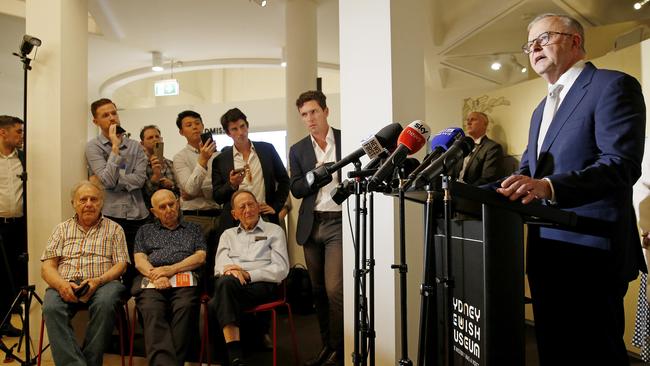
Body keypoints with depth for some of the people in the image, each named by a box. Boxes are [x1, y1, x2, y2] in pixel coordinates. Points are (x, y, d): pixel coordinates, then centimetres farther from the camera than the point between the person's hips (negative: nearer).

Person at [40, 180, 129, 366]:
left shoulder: (114, 229, 15)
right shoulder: (63, 229, 20)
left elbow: (121, 264, 5)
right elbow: (47, 266, 10)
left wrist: (98, 281, -15)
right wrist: (61, 284, -13)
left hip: (103, 283, -1)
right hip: (65, 285, 2)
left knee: (105, 303, -36)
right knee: (51, 307, -32)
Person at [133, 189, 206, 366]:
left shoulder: (193, 229, 27)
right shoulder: (145, 231, 30)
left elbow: (200, 257, 11)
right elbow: (139, 260, 14)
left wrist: (171, 269, -4)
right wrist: (155, 275, -8)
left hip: (184, 280, 0)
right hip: (151, 281, 1)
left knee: (185, 308, -35)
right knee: (152, 311, -33)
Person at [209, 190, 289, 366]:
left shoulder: (274, 231, 17)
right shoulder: (228, 234, 28)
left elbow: (281, 269, 4)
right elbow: (219, 265, 13)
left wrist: (248, 274, -10)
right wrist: (229, 270, -13)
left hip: (261, 284, -2)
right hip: (229, 282, 3)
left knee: (222, 294, -34)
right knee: (225, 282, -36)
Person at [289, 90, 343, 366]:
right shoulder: (298, 150, 9)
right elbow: (296, 190, 3)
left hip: (339, 222, -4)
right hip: (311, 225, 4)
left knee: (334, 289, -11)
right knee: (318, 290, 11)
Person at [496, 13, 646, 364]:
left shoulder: (613, 86, -7)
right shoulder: (542, 109, 21)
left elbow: (622, 164, -19)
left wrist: (548, 187, -33)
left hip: (591, 252, -8)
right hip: (546, 252, 8)